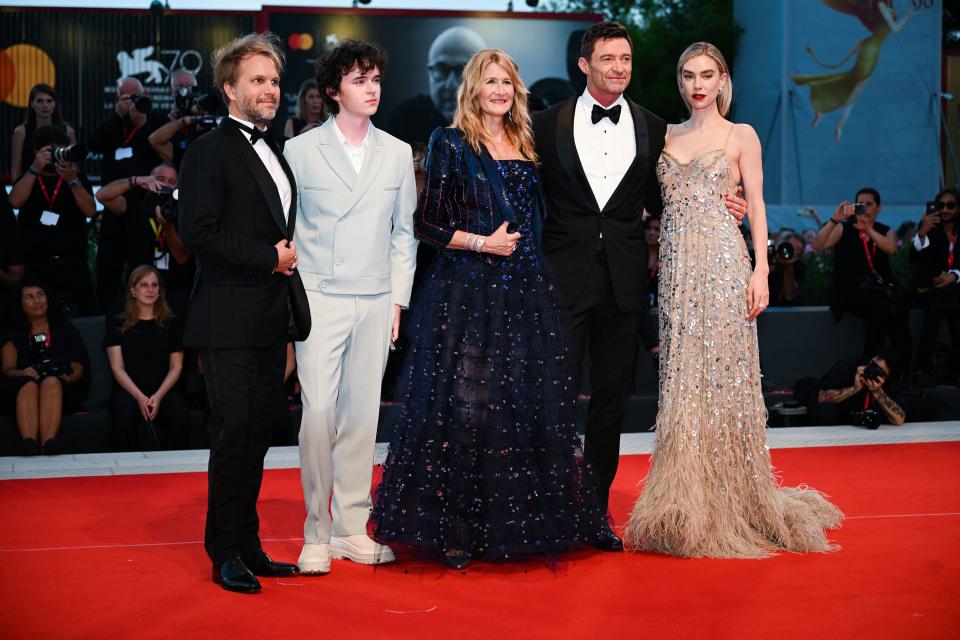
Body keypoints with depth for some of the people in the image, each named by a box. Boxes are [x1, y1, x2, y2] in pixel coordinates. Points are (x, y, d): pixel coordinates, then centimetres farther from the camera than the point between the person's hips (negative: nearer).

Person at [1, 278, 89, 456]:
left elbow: (79, 367, 13)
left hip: (63, 390, 0)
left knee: (51, 382, -36)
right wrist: (23, 373, -15)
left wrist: (70, 378, -10)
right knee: (29, 385, -35)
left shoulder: (65, 329, 20)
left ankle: (49, 442, -55)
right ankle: (28, 442, -58)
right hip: (20, 390, 1)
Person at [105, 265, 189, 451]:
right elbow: (117, 368, 2)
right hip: (128, 390, -1)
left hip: (164, 390, 1)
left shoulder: (171, 323, 12)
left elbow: (176, 367, 8)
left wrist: (158, 396, -10)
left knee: (179, 415, -31)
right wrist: (139, 397, -14)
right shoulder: (118, 324, 8)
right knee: (125, 413, -35)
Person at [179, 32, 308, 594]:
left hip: (270, 321, 8)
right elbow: (199, 234, -17)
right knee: (234, 432, -5)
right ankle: (226, 553, 6)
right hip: (230, 321, -8)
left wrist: (289, 254, 9)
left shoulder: (274, 153, 19)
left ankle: (248, 547, 18)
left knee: (260, 430, 10)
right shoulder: (210, 152, -7)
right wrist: (269, 257, -15)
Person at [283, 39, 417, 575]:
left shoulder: (398, 154, 10)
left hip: (376, 303, 3)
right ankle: (317, 534, 2)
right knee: (319, 413, -9)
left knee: (362, 415, 5)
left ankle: (352, 528, 15)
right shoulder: (300, 150, 3)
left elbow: (405, 231, 13)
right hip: (319, 299, -3)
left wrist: (398, 299, 6)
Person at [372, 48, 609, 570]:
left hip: (526, 296, 5)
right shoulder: (452, 146, -1)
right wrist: (481, 242, -13)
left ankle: (522, 523, 14)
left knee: (530, 406, 5)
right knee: (465, 407, -6)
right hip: (467, 295, -5)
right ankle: (454, 529, 2)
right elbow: (427, 223, -4)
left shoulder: (527, 147, 14)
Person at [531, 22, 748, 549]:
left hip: (623, 281, 2)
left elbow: (657, 201, 15)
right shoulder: (549, 124, 3)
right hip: (564, 274, -2)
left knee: (611, 398, 8)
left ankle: (597, 510, 18)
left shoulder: (651, 128, 9)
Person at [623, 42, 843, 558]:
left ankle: (730, 503, 6)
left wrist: (761, 270, -10)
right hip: (677, 265, 4)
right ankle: (689, 503, 11)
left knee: (722, 377, -3)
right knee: (683, 379, 4)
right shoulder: (667, 135, 15)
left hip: (722, 263, -4)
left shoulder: (741, 136, 4)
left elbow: (757, 207, 0)